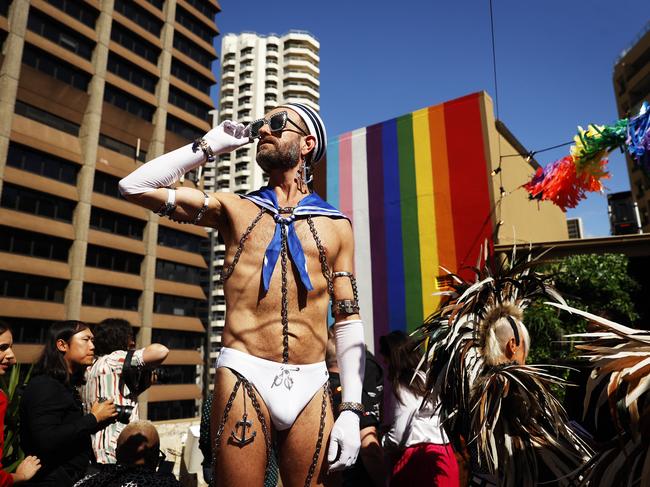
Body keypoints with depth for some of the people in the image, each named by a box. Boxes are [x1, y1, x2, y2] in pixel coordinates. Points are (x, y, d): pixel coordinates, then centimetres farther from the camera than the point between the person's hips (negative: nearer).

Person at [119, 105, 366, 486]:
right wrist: (211, 145, 10)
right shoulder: (235, 209, 11)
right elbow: (134, 186, 8)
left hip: (311, 386, 1)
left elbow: (349, 321, 7)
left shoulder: (336, 225, 10)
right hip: (244, 376, 0)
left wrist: (352, 409, 0)